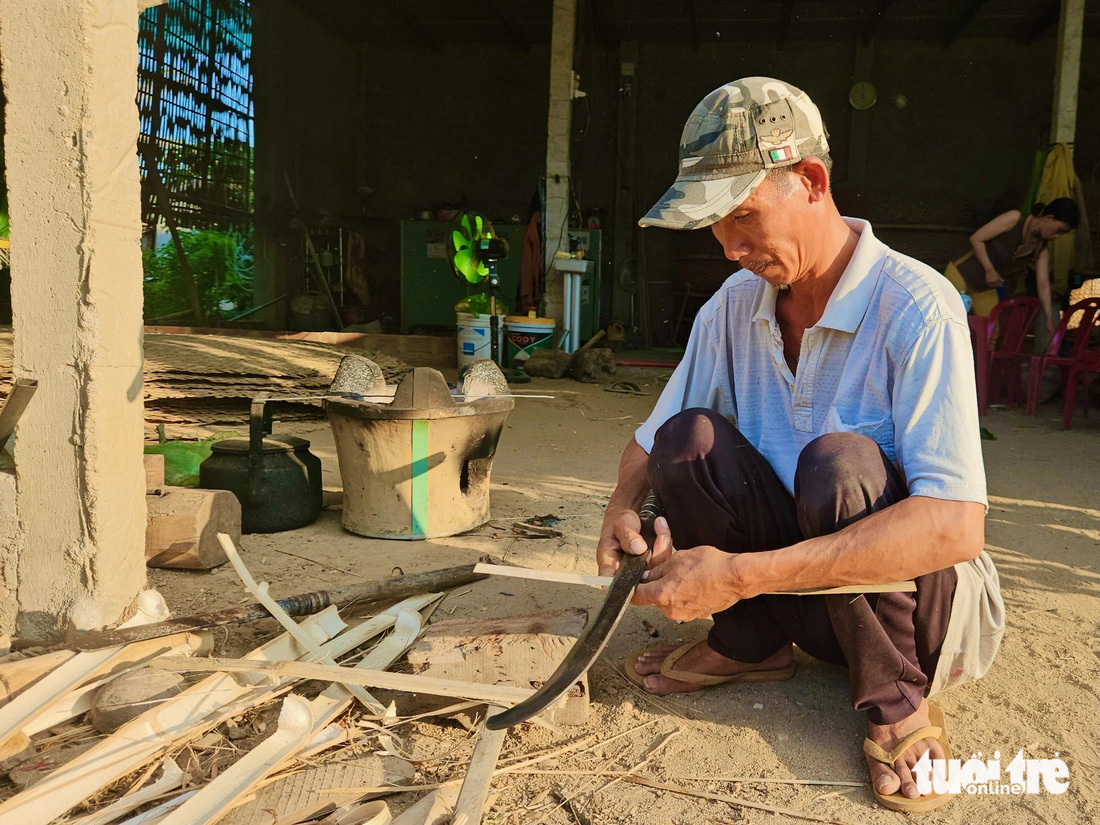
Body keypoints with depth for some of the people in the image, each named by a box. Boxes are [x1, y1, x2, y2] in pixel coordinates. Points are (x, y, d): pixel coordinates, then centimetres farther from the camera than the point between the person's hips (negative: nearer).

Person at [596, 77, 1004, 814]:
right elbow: (655, 438, 5)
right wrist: (624, 505, -20)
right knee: (691, 438, -17)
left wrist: (742, 574, -38)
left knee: (837, 463, -34)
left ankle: (898, 699, -10)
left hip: (927, 598, -4)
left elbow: (956, 526, -34)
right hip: (807, 590, 5)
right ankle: (748, 644, 2)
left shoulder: (915, 305, -24)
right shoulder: (734, 306, -4)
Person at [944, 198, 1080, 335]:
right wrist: (989, 270, -21)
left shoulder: (1042, 250, -1)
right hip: (961, 274, -6)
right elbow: (976, 239, -17)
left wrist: (1049, 321, -8)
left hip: (986, 289, 6)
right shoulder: (1015, 218, -16)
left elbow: (1043, 285, -3)